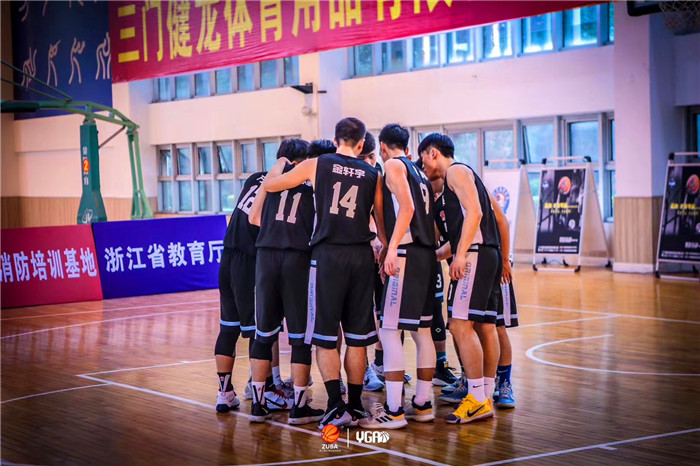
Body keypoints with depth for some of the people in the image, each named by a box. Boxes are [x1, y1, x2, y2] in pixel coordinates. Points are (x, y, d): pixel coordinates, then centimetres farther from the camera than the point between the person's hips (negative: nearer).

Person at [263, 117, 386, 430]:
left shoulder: (316, 165, 4)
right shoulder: (373, 175, 10)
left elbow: (270, 185, 13)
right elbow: (382, 226, 14)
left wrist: (279, 167, 34)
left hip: (327, 255, -2)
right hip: (361, 256, 2)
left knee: (324, 337, 2)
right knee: (357, 337, 10)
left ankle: (336, 407, -6)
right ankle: (355, 407, 14)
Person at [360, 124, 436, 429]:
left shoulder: (393, 166, -3)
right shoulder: (419, 172, 21)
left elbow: (407, 207, -17)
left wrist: (392, 248, -24)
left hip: (406, 255, -9)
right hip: (427, 255, 9)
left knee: (389, 331, -8)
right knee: (421, 330, 13)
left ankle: (393, 411, -10)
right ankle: (422, 404, 18)